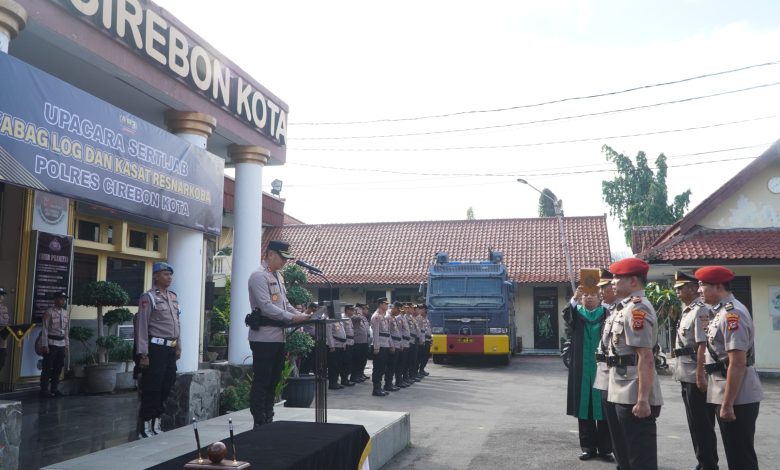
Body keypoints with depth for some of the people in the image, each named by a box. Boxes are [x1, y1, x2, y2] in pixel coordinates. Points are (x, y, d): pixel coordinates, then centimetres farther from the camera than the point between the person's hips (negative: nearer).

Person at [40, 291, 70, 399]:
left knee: (58, 367, 10)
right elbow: (44, 329, -10)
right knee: (47, 367, -2)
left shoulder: (66, 313, 10)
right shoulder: (49, 312, -8)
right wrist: (45, 345, -14)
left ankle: (54, 388, 21)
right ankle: (44, 390, 4)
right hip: (51, 342, -6)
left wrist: (66, 345, 11)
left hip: (62, 343, 6)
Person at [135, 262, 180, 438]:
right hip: (156, 347, -7)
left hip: (170, 348, 7)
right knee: (151, 388, -2)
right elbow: (142, 326, -13)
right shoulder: (148, 297, -9)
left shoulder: (173, 297, 14)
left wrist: (178, 346, 17)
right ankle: (145, 427, 7)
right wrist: (143, 354, -17)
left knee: (166, 387, 12)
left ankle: (156, 423, 23)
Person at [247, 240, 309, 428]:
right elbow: (267, 307, -20)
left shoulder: (278, 276, 18)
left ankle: (268, 420, 22)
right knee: (261, 382, -3)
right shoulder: (259, 276, -11)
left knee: (273, 381, 14)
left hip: (278, 336, 9)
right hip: (264, 337, -9)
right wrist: (292, 318, -22)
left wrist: (300, 315, 6)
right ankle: (259, 423, 3)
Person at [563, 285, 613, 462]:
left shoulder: (606, 314, 7)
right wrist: (574, 299, -32)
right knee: (584, 409, 4)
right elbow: (566, 316, -14)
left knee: (604, 409, 1)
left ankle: (605, 448, 9)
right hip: (582, 370, 1)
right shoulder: (577, 314, 8)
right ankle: (589, 447, 12)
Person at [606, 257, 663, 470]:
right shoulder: (628, 307, 15)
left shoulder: (636, 308, -16)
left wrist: (643, 400, -25)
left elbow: (646, 358, -22)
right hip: (625, 395, 10)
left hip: (634, 398, -10)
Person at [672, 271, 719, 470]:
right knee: (695, 423, 16)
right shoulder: (687, 311, 15)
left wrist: (700, 376, -23)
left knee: (702, 424, -1)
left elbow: (703, 345, -21)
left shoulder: (701, 311, -15)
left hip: (696, 378, -9)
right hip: (687, 377, 9)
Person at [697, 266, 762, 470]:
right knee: (735, 452, 18)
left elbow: (738, 363, -24)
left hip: (737, 397, -10)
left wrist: (727, 404, -23)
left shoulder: (732, 313, -19)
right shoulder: (723, 311, 12)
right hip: (729, 394, 10)